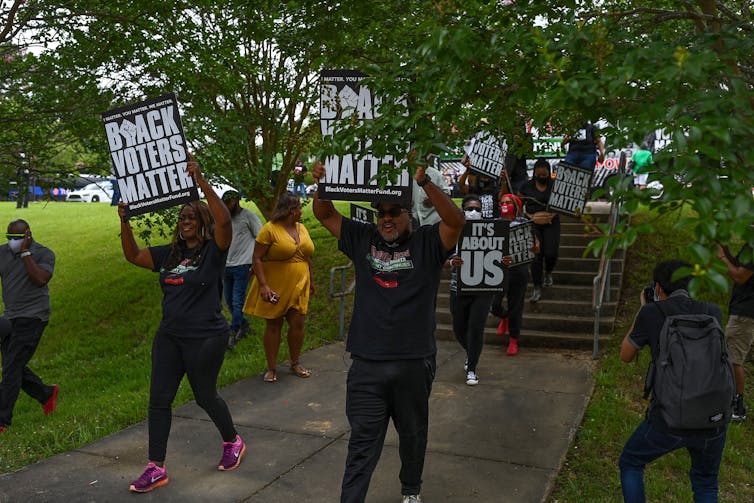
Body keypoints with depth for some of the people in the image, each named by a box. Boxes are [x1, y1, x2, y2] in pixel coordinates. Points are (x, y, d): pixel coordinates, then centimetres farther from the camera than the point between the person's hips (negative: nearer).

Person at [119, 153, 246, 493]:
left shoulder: (214, 251, -11)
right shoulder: (169, 254, 7)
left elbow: (224, 220, -29)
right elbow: (132, 255, 13)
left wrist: (201, 181, -33)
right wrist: (125, 221, 0)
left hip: (206, 338, -6)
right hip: (169, 337, 6)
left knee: (205, 396, 9)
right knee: (159, 398, 6)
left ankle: (232, 442, 36)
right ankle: (156, 468, 16)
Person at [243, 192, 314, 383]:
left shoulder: (301, 228, 10)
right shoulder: (270, 229, -11)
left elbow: (307, 256, 19)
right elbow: (257, 259, -13)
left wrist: (311, 280, 19)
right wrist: (263, 285, -21)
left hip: (298, 287, 5)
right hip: (275, 287, -5)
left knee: (297, 324, 5)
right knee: (273, 325, 4)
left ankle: (295, 363, 22)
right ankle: (271, 368, 14)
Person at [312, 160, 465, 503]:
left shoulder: (427, 243, -3)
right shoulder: (363, 239, 6)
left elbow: (456, 220, -20)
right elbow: (325, 215, 7)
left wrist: (424, 182, -31)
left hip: (414, 362, -1)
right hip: (366, 363, 1)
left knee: (412, 434, 19)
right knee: (362, 440, 5)